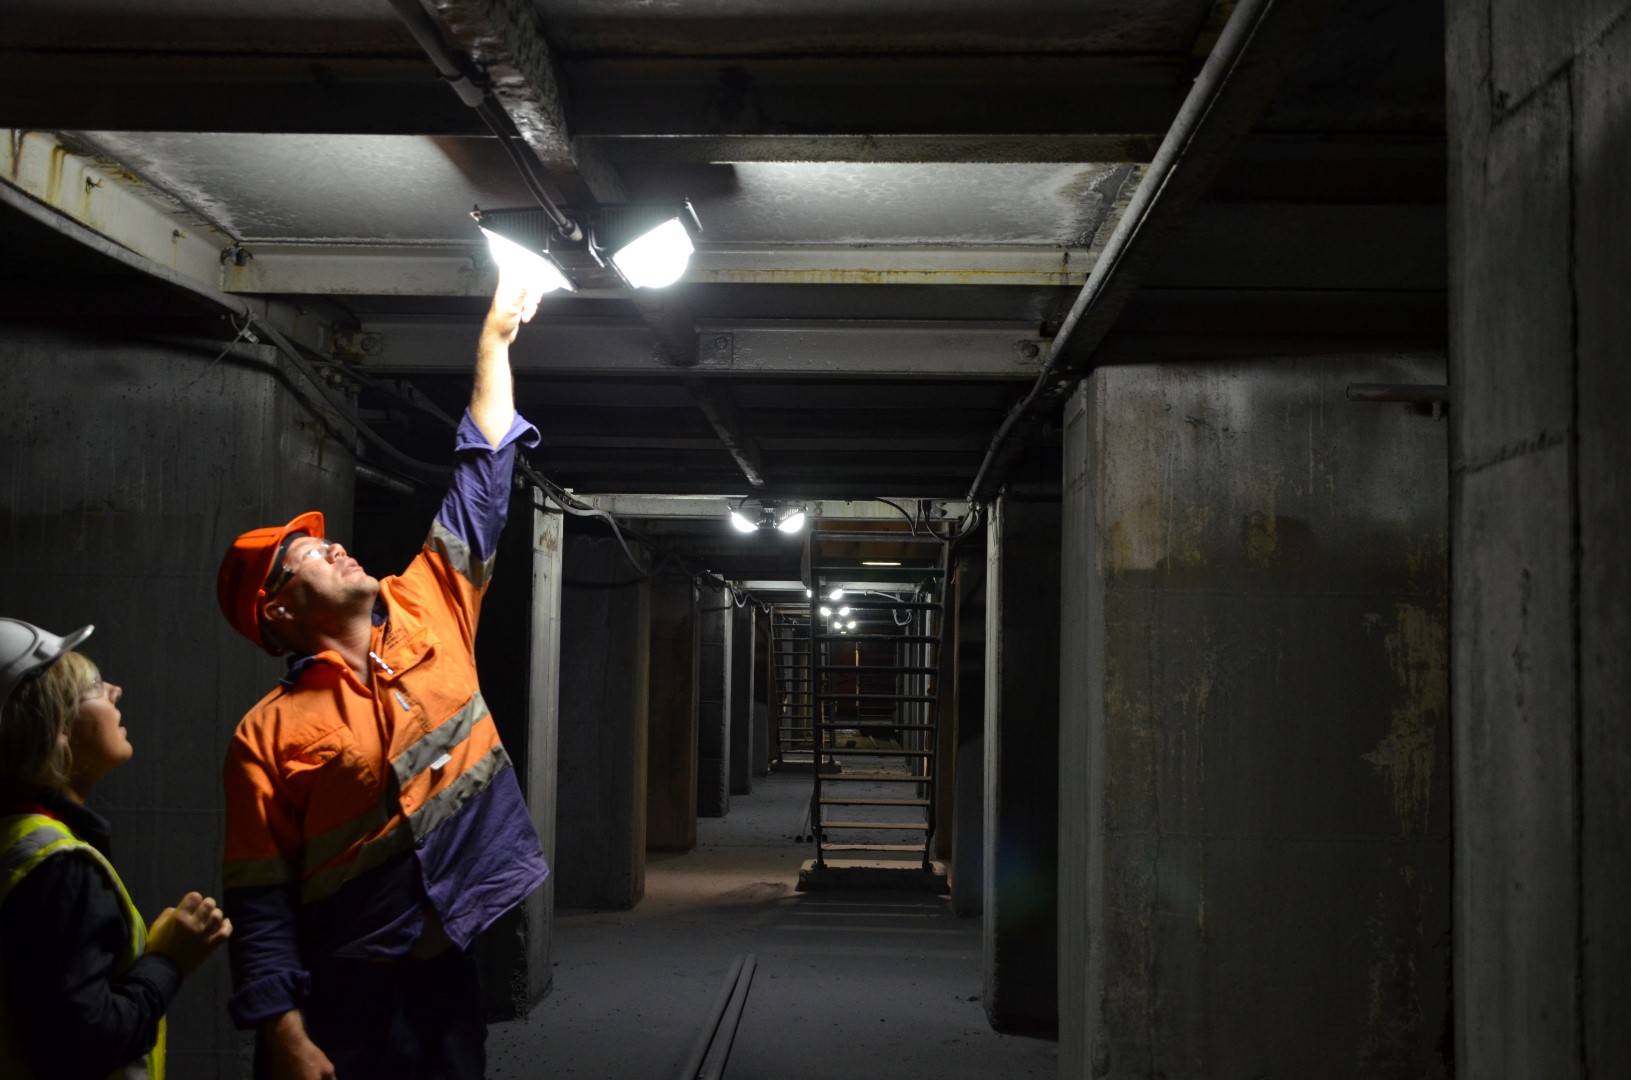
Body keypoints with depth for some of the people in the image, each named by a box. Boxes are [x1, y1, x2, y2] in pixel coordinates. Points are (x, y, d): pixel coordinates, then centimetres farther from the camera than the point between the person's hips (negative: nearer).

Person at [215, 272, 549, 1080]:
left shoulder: (430, 612, 4)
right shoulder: (269, 733, -9)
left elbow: (480, 478, 9)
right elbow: (260, 906, -10)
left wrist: (497, 335, 11)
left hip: (465, 971, 5)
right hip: (350, 1001, -4)